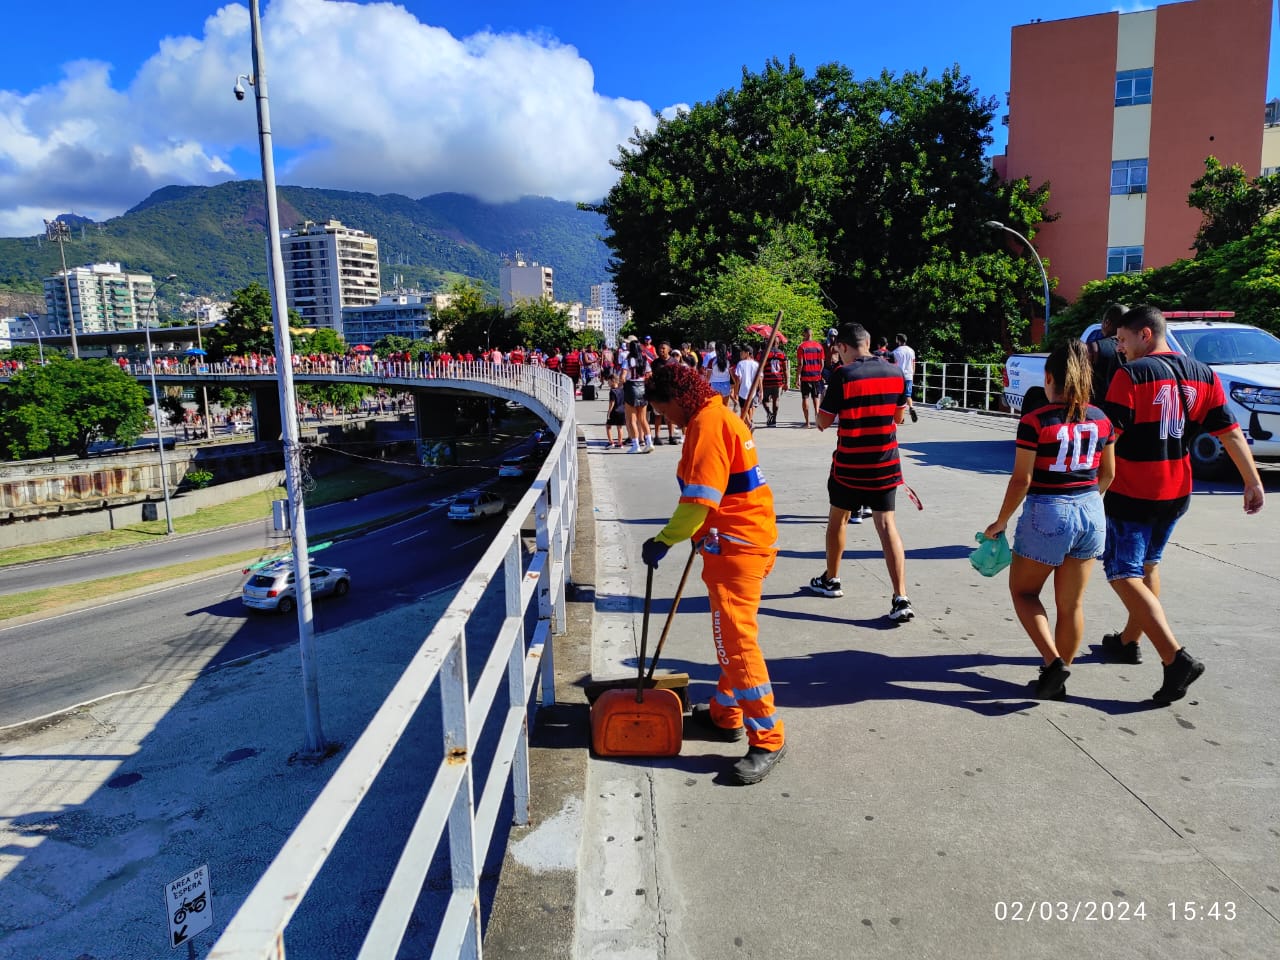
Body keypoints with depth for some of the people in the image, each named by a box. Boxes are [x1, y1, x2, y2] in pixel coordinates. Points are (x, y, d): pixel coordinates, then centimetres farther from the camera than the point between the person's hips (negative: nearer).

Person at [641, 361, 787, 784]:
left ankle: (767, 738, -1)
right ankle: (726, 713, 33)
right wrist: (701, 535, 23)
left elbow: (700, 499, -22)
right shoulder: (718, 417, 17)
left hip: (736, 546, -11)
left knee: (735, 639, -8)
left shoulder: (707, 424, -16)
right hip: (740, 541, 11)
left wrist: (664, 540, -15)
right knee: (729, 634, 19)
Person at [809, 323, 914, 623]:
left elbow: (823, 422, -8)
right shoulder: (895, 373, 0)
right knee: (887, 525, 2)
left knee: (837, 518, 17)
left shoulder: (843, 375, -14)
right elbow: (899, 417, 12)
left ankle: (830, 580, 33)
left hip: (849, 465, -3)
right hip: (885, 465, 3)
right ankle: (901, 599, -6)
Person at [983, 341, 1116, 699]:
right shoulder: (1101, 420, 2)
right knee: (1072, 604, 13)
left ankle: (1053, 662, 0)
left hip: (1047, 513, -5)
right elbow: (1108, 474, 12)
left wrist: (1000, 523, -3)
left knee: (1023, 591, 15)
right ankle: (1058, 680, 24)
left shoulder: (1035, 422, -14)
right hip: (1091, 513, 6)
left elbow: (1022, 480, -13)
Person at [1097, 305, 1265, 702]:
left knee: (1124, 575, -4)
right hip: (1176, 494, 8)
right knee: (1148, 565, 22)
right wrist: (1253, 481, 8)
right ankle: (1128, 642, 34)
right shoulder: (1203, 374, 6)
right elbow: (1231, 433, 5)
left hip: (1131, 494, -8)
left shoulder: (1131, 374, -14)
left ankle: (1176, 658, -16)